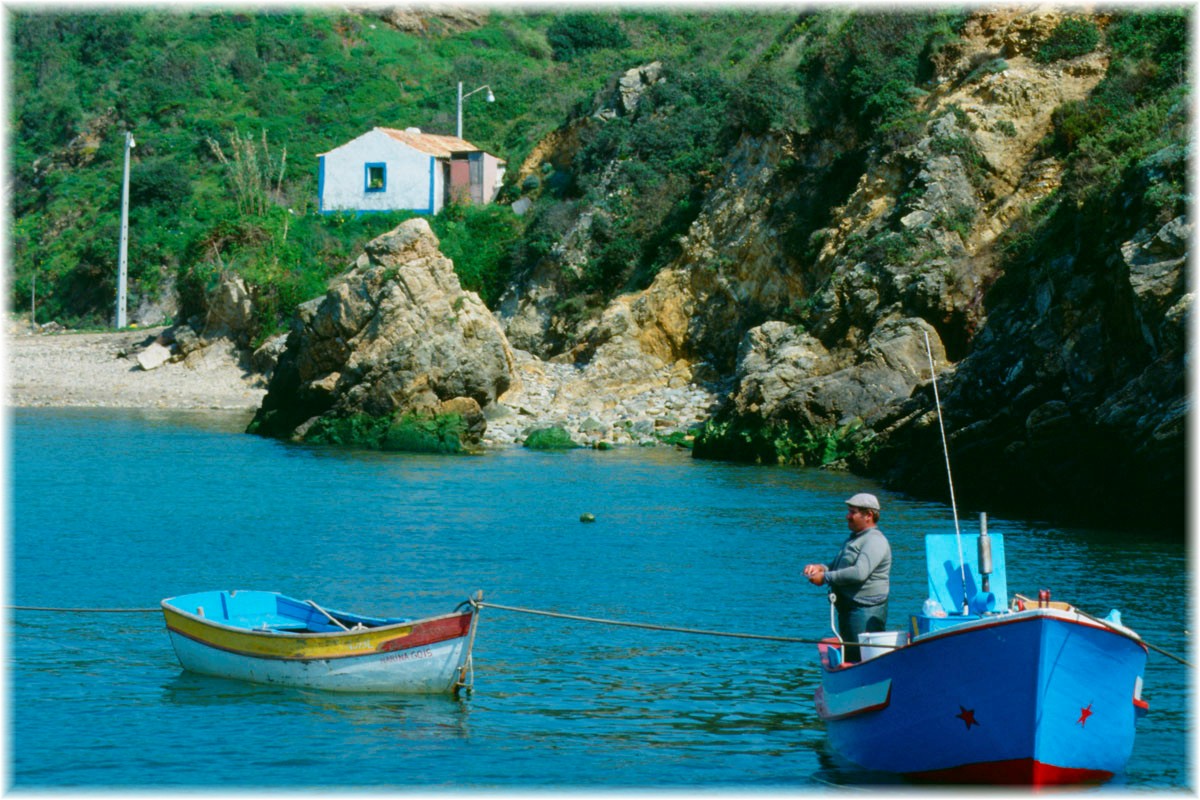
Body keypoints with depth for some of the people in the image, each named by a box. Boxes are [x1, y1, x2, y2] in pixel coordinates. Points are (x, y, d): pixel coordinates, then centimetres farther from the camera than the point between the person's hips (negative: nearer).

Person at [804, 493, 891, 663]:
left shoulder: (874, 541, -14)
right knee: (847, 656, 13)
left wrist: (826, 578, -19)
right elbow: (839, 566, 27)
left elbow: (859, 573, -26)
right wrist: (821, 567, 5)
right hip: (847, 609, 11)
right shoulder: (854, 538, 20)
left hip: (866, 612, -11)